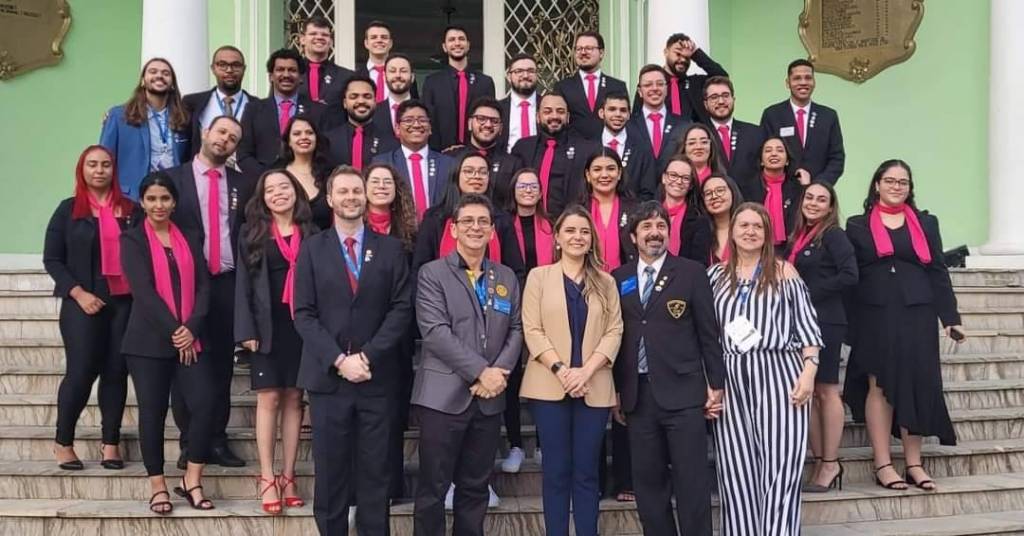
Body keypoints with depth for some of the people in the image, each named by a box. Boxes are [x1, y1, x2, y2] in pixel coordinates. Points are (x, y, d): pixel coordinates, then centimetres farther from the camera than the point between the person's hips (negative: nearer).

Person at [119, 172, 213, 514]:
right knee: (153, 412, 1)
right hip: (149, 341, -3)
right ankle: (158, 488, 12)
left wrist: (192, 327, -9)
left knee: (205, 405, -10)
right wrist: (173, 330, -14)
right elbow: (143, 290, -8)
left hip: (192, 339, 3)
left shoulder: (190, 239, 15)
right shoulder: (132, 240, 3)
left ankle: (192, 481, 4)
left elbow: (203, 286, 6)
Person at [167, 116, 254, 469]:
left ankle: (217, 441, 13)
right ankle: (190, 442, 12)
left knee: (222, 364, 6)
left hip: (228, 284, 2)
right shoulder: (173, 178, 3)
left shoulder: (242, 184, 11)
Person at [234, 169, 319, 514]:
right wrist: (246, 329, -9)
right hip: (267, 326, -1)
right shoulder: (252, 233, 6)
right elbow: (243, 283, 1)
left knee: (294, 399, 5)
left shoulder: (312, 233, 8)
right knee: (269, 399, -2)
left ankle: (288, 477, 10)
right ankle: (267, 478, 4)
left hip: (303, 326, 1)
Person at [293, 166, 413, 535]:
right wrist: (339, 360, -12)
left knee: (374, 473, 6)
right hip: (327, 377, 0)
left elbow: (402, 309, 0)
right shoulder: (312, 249, 5)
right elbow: (304, 314, -1)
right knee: (330, 472, 6)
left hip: (376, 378, 0)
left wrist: (367, 356, -11)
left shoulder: (391, 248, 6)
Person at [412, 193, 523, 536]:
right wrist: (480, 371, -16)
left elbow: (516, 330, 9)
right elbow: (435, 332, -12)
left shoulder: (507, 277, 13)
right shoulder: (432, 273, -2)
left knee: (475, 486, 12)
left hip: (490, 398, 4)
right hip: (444, 395, -4)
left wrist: (499, 372, -9)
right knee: (433, 487, 2)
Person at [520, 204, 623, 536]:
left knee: (586, 471, 4)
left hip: (594, 387, 1)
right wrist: (560, 370, -13)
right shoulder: (539, 276, 7)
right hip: (549, 386, -1)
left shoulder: (605, 282, 12)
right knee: (556, 469, 2)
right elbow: (532, 330, -1)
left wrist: (586, 370, -11)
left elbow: (614, 331, 3)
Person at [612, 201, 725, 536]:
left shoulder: (691, 272, 1)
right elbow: (616, 336, 10)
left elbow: (708, 332, 1)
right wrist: (616, 391, 9)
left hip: (683, 392, -3)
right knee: (647, 482, 9)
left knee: (692, 481, 0)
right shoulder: (619, 279, 9)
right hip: (638, 394, 3)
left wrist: (716, 385, -2)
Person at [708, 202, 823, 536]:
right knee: (737, 473, 2)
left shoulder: (783, 271, 9)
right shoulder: (716, 275, 13)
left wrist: (809, 371, -8)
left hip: (778, 372, -2)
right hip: (730, 378, 2)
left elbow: (806, 325, 4)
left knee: (780, 468, -7)